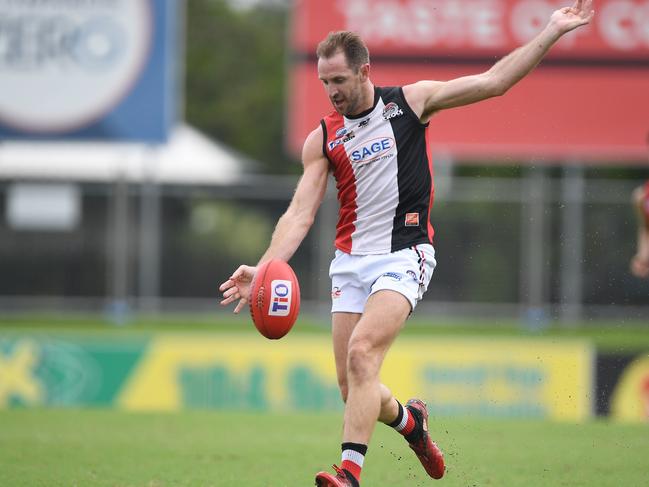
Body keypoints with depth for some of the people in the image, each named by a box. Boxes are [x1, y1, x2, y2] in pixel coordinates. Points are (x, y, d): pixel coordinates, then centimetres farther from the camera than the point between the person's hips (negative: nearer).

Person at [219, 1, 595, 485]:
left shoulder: (409, 102, 2)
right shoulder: (322, 139, 7)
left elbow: (493, 81, 2)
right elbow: (300, 214, 2)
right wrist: (264, 268, -13)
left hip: (404, 256, -4)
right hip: (351, 260, 4)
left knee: (362, 352, -25)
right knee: (353, 388, 1)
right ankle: (409, 420, 34)